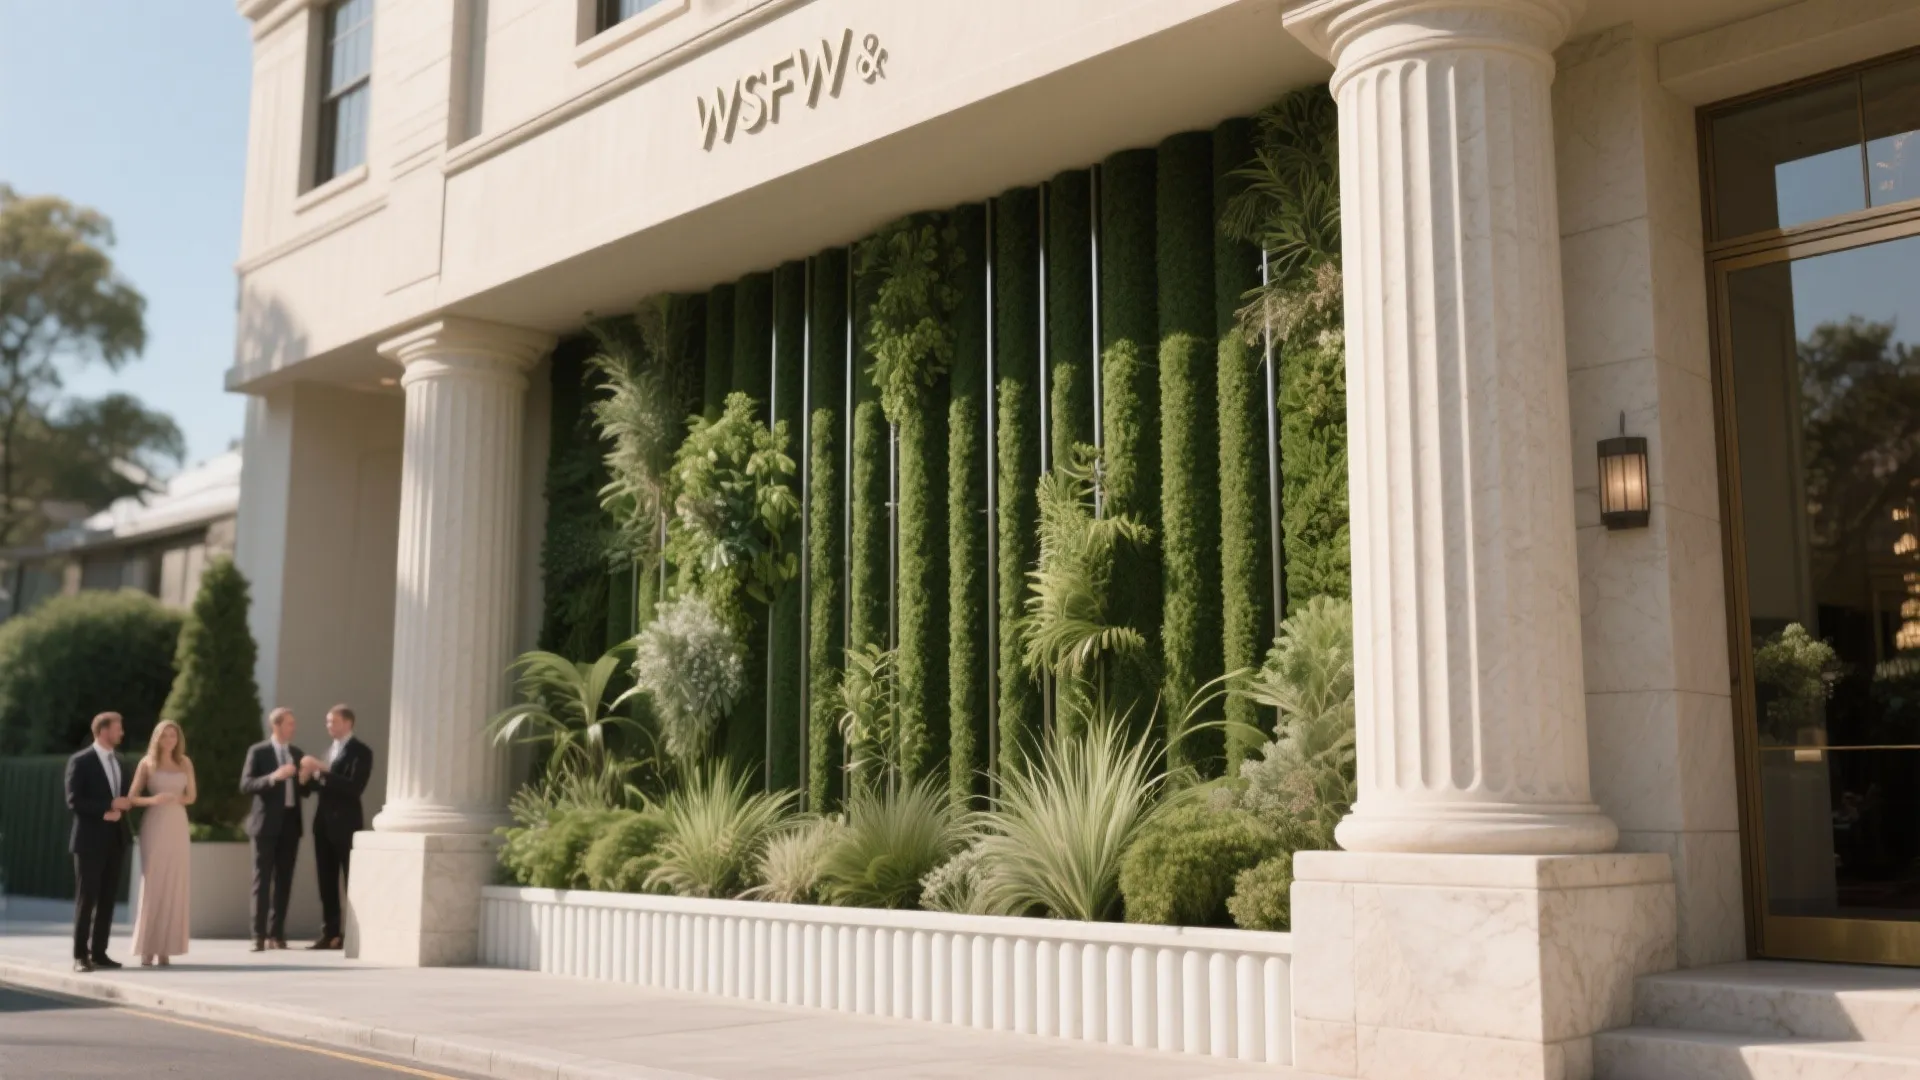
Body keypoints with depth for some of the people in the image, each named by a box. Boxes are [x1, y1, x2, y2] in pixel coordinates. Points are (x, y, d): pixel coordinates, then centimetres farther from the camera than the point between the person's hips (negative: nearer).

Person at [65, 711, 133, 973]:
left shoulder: (118, 761, 15)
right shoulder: (80, 761, -6)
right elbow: (74, 801, -13)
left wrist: (119, 811, -5)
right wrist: (109, 806, -17)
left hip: (115, 838, 6)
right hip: (91, 839, -6)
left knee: (107, 899, 6)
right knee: (86, 899, -3)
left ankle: (99, 952, 11)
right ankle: (80, 955, 2)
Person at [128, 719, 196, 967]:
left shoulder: (185, 763, 9)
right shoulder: (146, 763, 1)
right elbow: (132, 797, -1)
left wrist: (176, 799, -8)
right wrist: (152, 799, -20)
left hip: (178, 828, 3)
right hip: (154, 827, -3)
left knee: (174, 886, 0)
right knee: (152, 885, -5)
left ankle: (165, 948, 3)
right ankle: (147, 948, -2)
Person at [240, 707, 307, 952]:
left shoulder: (298, 754, 13)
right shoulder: (258, 751, -1)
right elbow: (246, 785, -11)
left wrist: (304, 780, -6)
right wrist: (273, 777, -23)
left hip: (290, 823, 4)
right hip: (267, 823, -4)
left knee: (284, 880, 5)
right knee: (263, 880, -4)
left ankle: (276, 933, 10)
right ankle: (259, 935, -3)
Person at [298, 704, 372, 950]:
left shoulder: (361, 751, -6)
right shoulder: (330, 750, 18)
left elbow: (354, 787, -18)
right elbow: (324, 786, 17)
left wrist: (323, 771, -21)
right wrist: (308, 778, -3)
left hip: (346, 823, -7)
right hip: (324, 822, 8)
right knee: (326, 882, 7)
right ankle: (330, 934, 11)